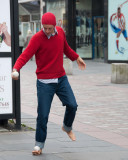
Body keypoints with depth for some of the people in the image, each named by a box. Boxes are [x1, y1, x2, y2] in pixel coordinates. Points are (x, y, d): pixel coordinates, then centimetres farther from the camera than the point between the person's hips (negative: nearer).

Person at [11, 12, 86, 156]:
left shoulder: (60, 32, 2)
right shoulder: (37, 38, -14)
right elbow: (25, 55, -22)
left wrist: (76, 58, 26)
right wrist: (15, 69, -37)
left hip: (61, 78, 4)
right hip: (45, 82, -4)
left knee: (72, 105, -3)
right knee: (43, 115, -6)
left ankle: (67, 127, 29)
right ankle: (39, 144, 10)